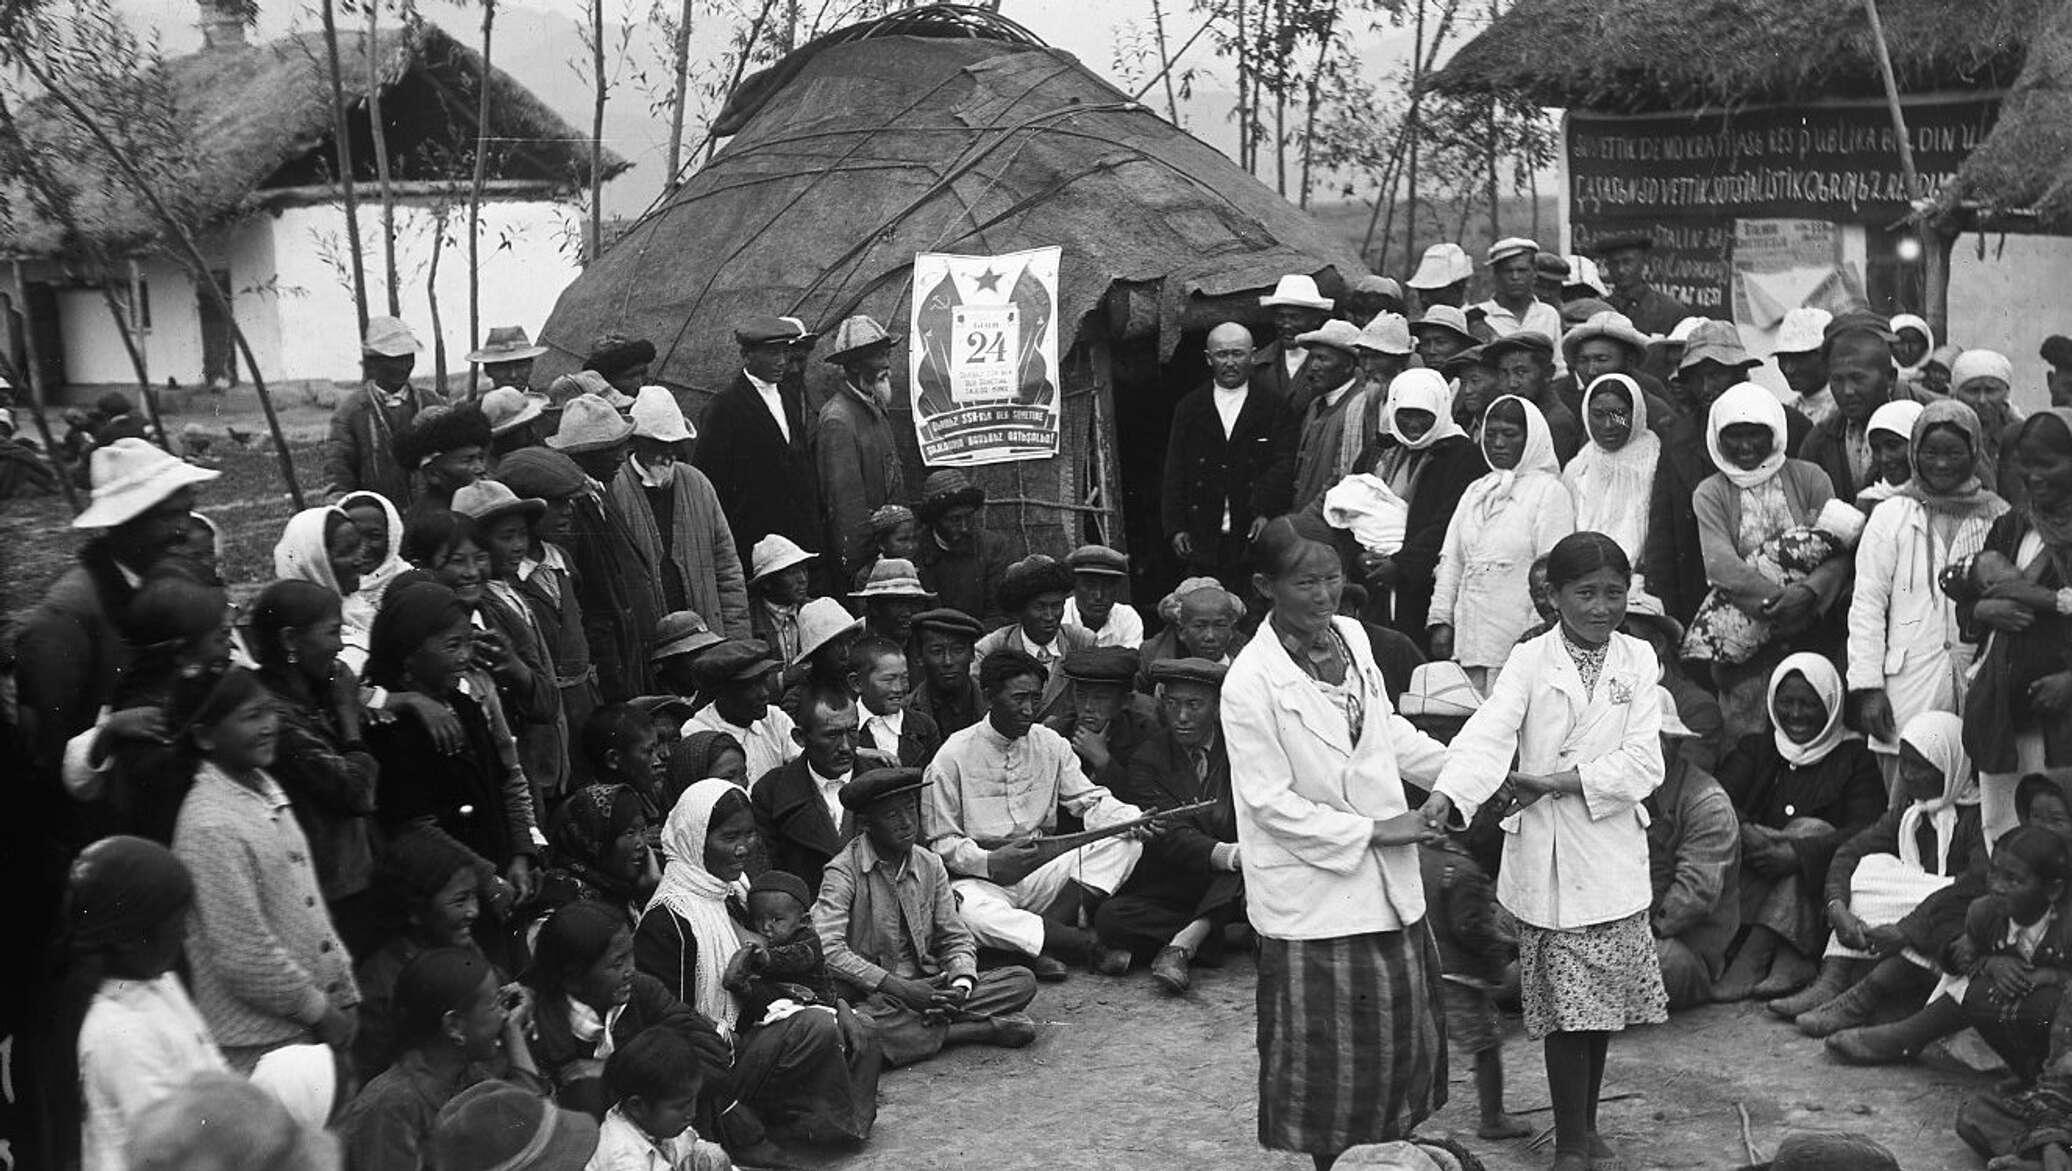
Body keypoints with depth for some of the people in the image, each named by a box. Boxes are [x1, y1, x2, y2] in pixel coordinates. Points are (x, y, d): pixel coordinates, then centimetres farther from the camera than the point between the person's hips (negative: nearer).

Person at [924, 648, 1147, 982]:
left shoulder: (1051, 745, 7)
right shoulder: (953, 757, -6)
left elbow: (1090, 801, 5)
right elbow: (941, 842, -5)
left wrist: (1136, 819, -17)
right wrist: (990, 863, -24)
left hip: (1043, 873, 4)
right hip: (982, 880, -4)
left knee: (1125, 841, -15)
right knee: (973, 914, -40)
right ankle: (1094, 946, -30)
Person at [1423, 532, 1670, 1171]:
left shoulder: (1638, 661, 2)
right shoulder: (1530, 661, -5)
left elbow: (1643, 765, -7)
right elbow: (1488, 734, -20)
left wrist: (1550, 781, -15)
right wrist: (1445, 794, -38)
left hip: (1615, 851, 3)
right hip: (1548, 854, -3)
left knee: (1602, 999, 13)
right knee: (1567, 1005, 0)